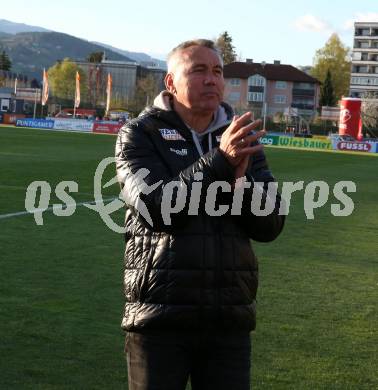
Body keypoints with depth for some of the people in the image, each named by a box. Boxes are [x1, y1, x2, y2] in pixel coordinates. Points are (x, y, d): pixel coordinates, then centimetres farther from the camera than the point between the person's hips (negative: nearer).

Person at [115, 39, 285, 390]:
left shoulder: (242, 139, 9)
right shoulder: (139, 135, -1)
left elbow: (270, 225, 3)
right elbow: (155, 207, -16)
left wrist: (239, 182, -16)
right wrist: (220, 161, -25)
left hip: (229, 320, 3)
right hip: (159, 318, -3)